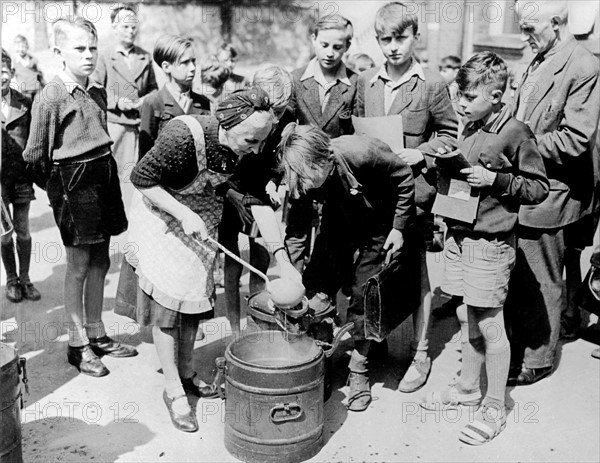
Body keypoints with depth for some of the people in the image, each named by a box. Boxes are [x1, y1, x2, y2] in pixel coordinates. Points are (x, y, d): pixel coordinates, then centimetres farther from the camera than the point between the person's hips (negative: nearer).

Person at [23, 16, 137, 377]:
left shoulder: (98, 92, 9)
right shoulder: (51, 97, -11)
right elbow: (36, 154, -8)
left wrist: (106, 172, 15)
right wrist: (57, 188, 0)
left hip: (104, 177, 7)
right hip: (73, 183, -7)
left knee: (100, 262, 12)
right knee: (79, 264, 0)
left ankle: (97, 334, 26)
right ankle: (78, 344, 13)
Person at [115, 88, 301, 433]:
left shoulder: (247, 149, -17)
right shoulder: (184, 136, -34)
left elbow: (259, 202, -14)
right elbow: (141, 178, -23)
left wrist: (282, 259, -20)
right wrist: (184, 216, -29)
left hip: (202, 218, 6)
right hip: (162, 215, -5)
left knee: (195, 295, 12)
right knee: (165, 298, -3)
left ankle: (187, 373, 29)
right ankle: (173, 389, 9)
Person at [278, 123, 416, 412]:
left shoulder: (362, 153, -37)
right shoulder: (303, 176, -24)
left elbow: (405, 179, -19)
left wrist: (399, 227, -16)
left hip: (379, 225, -4)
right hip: (339, 223, 4)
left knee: (363, 297, -6)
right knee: (315, 286, -3)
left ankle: (358, 373, 11)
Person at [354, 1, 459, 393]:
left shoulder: (432, 85, -4)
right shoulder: (365, 82, 9)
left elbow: (449, 134, 2)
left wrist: (421, 153, -13)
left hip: (413, 190, -4)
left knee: (416, 273, 6)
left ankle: (420, 353, 19)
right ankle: (370, 340, 29)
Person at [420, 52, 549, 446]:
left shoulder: (515, 133, -11)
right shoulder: (470, 129, 11)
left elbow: (539, 187, -9)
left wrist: (495, 180, -18)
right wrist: (447, 168, 4)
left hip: (491, 242, -7)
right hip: (460, 235, 7)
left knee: (490, 325, 1)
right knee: (466, 317, 16)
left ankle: (495, 408, 15)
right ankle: (467, 388, 32)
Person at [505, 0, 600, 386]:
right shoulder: (538, 64, 11)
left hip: (548, 195, -7)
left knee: (540, 283, 7)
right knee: (518, 278, 17)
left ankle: (537, 360, 24)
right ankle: (515, 346, 33)